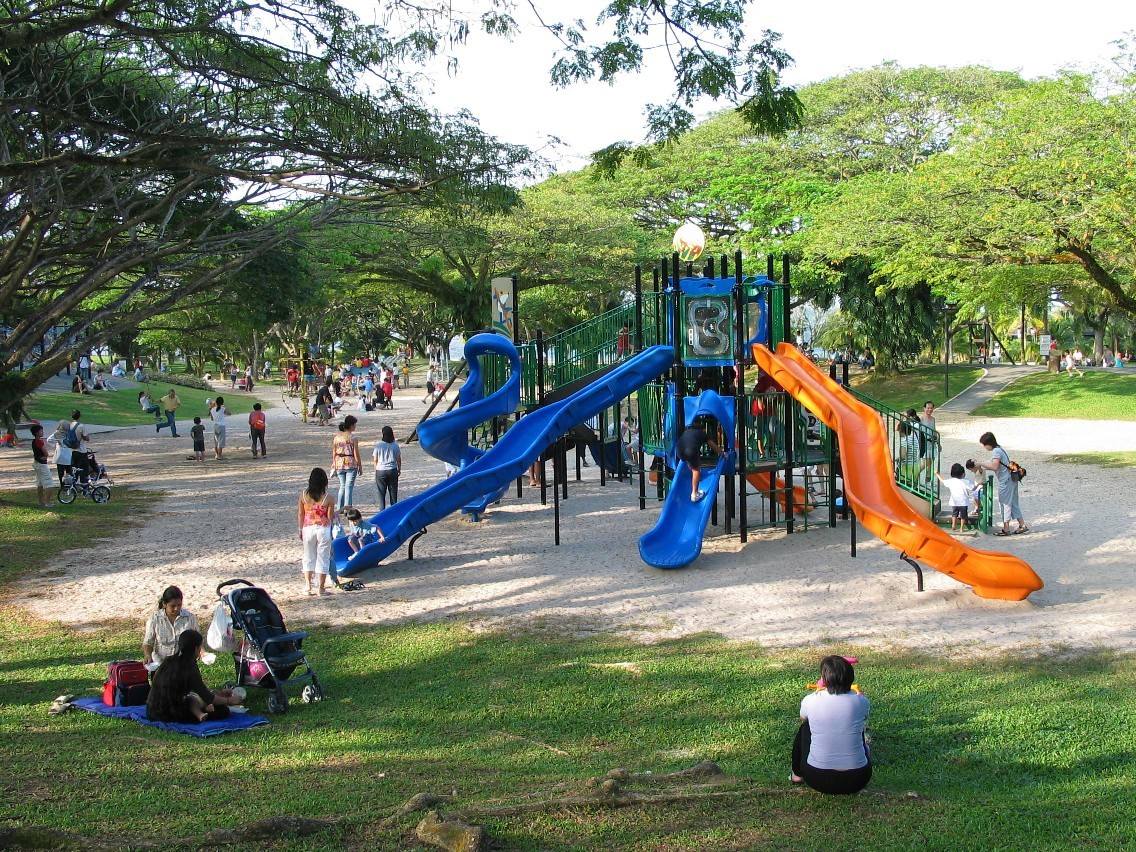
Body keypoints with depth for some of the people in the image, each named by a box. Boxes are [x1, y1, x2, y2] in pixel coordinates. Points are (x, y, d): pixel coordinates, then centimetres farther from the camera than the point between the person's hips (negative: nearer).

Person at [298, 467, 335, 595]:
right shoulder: (327, 498, -12)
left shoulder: (303, 495, -4)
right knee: (323, 559, 6)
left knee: (309, 558, 17)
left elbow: (301, 514, 4)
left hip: (308, 529, 2)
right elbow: (330, 517, -6)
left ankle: (307, 585, 12)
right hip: (323, 529, -2)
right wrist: (331, 532, 11)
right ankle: (321, 589, 8)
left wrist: (301, 529, 15)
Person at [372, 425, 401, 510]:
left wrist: (375, 470, 11)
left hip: (381, 471, -1)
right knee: (393, 491, 11)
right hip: (392, 470, 2)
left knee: (381, 492, 6)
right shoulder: (395, 445, -4)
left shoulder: (378, 445, -9)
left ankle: (382, 510, 5)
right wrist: (399, 469, 16)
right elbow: (398, 459, 3)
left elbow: (375, 460, -4)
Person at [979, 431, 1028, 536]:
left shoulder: (996, 451, -15)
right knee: (1013, 503, 15)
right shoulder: (1000, 449, 16)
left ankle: (1006, 529, 4)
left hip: (1005, 481, -10)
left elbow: (994, 466, -25)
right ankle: (1022, 525, 17)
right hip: (1011, 479, 10)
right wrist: (985, 467, 12)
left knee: (1005, 503, -2)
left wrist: (981, 463, -16)